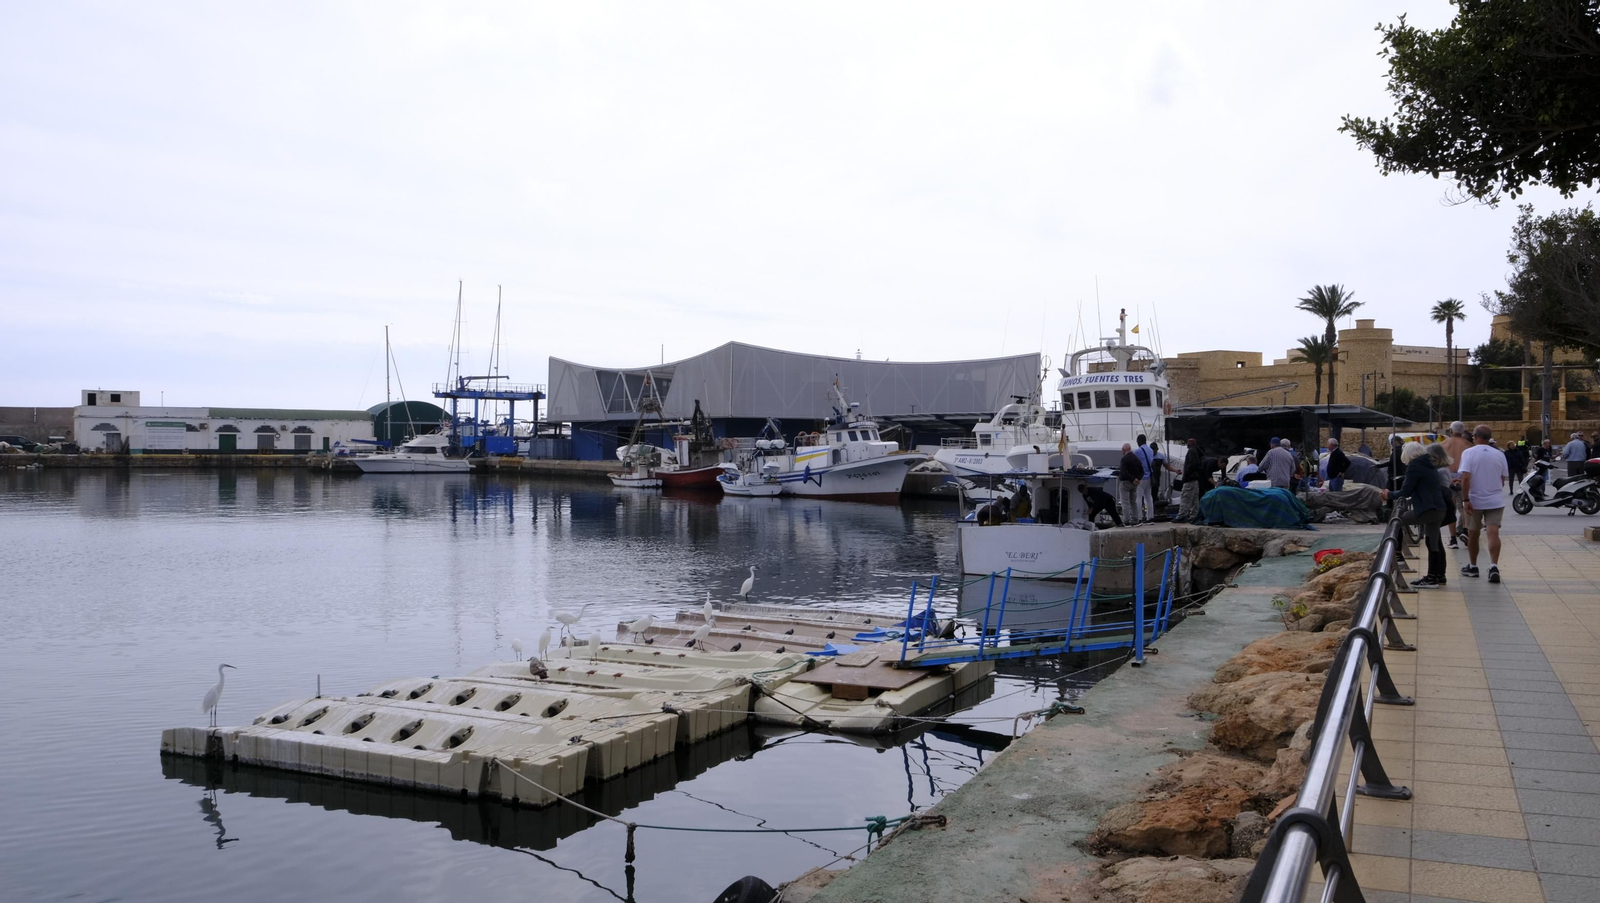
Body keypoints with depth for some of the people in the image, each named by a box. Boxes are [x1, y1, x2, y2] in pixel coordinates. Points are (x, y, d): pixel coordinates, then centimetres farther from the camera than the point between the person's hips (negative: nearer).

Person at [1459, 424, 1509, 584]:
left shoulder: (1469, 453, -7)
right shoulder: (1499, 455, 5)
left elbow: (1465, 477, -17)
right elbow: (1502, 479, 11)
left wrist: (1465, 500, -16)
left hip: (1475, 500, -2)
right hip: (1496, 500, 2)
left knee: (1473, 534, 12)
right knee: (1493, 533, -7)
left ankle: (1473, 567, 23)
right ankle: (1494, 566, -24)